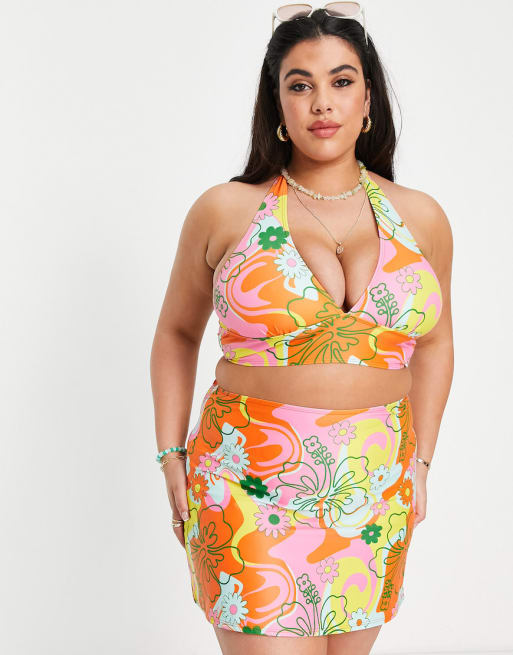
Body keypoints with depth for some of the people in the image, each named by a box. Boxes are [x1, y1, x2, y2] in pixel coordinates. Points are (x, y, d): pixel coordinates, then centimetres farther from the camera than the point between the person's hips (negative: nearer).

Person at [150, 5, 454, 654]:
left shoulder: (420, 218, 5)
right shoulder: (225, 211, -2)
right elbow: (177, 333, 10)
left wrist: (420, 461, 13)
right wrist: (172, 455, 5)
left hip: (375, 497, 3)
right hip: (251, 492, -2)